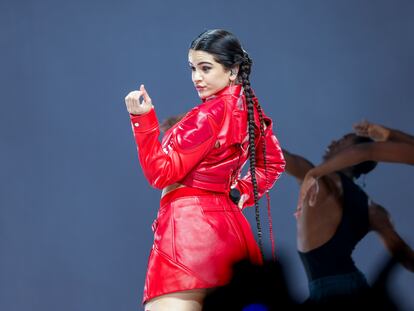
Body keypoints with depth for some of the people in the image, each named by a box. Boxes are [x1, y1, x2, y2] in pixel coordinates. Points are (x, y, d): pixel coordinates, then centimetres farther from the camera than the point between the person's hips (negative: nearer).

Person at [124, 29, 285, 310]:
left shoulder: (209, 114, -13)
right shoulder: (250, 109, 12)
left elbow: (161, 173, -13)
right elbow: (273, 163, 27)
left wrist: (142, 118, -16)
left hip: (189, 226, -9)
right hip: (228, 223, 9)